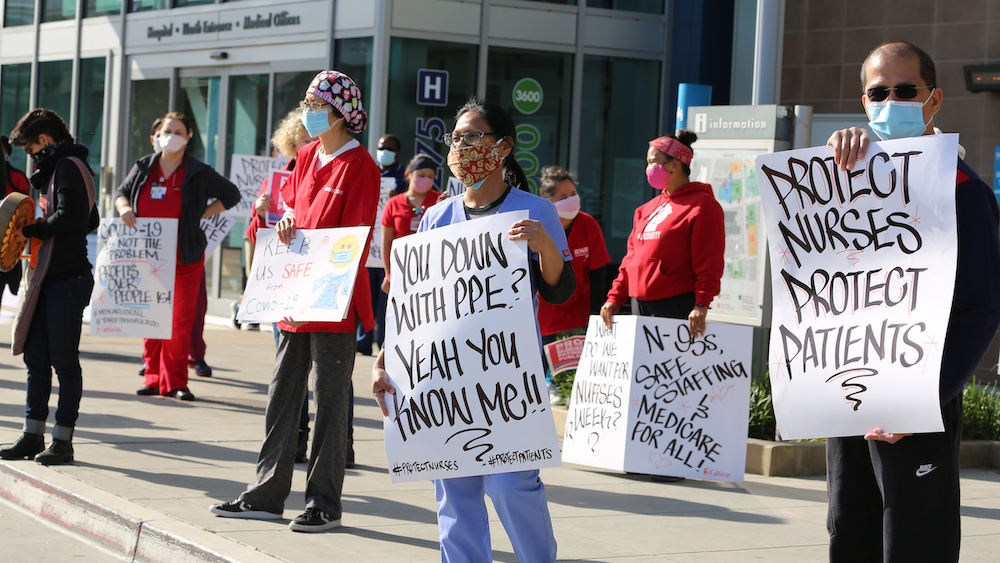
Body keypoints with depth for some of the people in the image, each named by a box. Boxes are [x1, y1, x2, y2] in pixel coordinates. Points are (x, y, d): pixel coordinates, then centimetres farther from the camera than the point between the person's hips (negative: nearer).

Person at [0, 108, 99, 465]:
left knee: (64, 360, -4)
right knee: (36, 357, 10)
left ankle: (63, 440, 2)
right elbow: (91, 221, 24)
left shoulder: (68, 167, -10)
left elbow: (68, 218, -23)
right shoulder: (58, 168, 20)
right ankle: (33, 436, 15)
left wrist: (29, 231, -11)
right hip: (49, 278, 10)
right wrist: (42, 231, 14)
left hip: (68, 278, -10)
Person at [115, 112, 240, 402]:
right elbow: (121, 192, 20)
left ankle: (176, 381, 3)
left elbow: (231, 195, 10)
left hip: (185, 260, -2)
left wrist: (202, 214, 1)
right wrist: (124, 207, -3)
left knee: (181, 321, -3)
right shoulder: (143, 168, 8)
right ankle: (153, 377, 11)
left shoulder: (198, 173, 0)